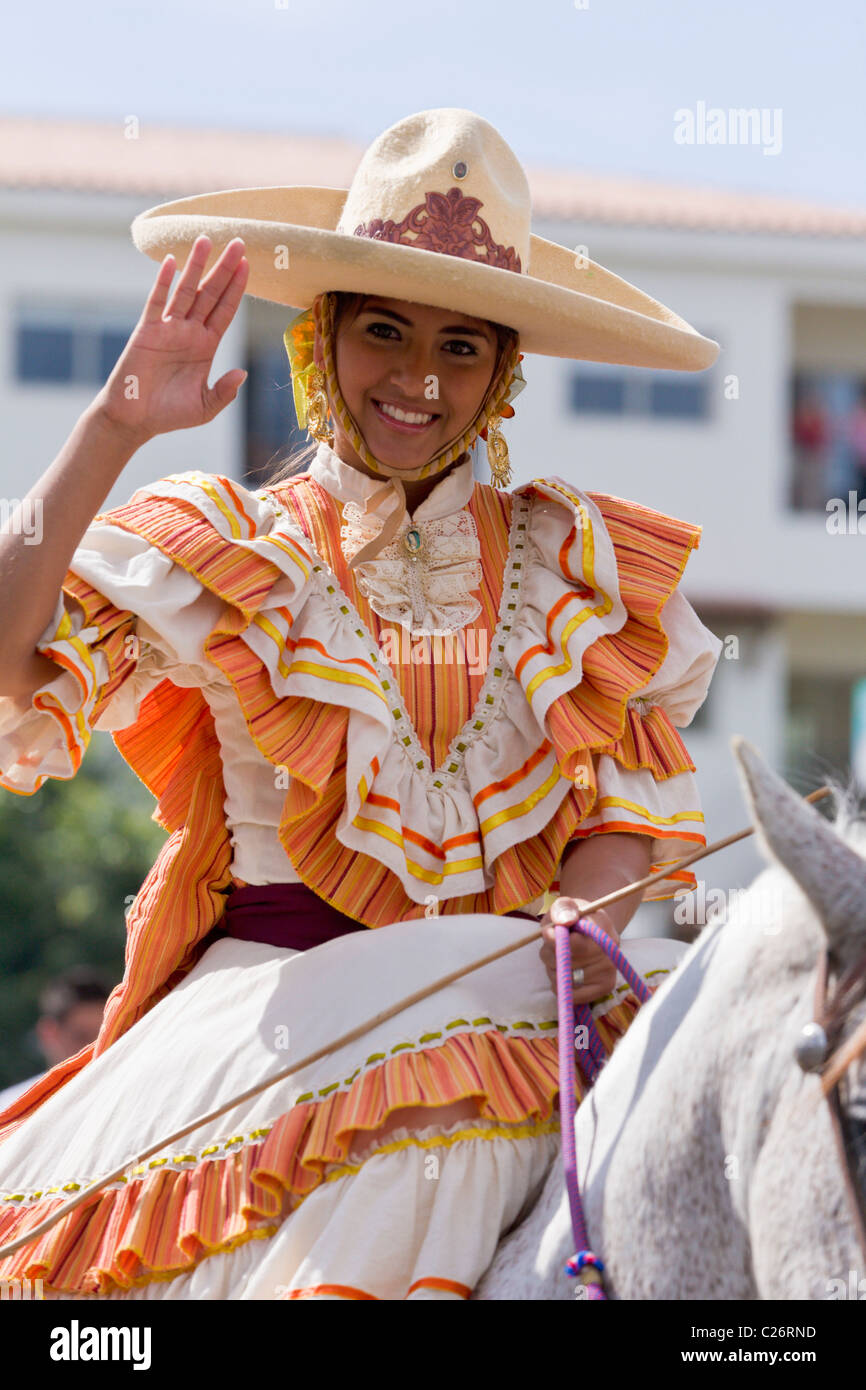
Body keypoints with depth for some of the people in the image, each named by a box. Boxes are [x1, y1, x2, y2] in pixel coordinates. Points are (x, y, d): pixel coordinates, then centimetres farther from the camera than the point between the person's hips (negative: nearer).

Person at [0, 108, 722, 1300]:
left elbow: (628, 798, 9)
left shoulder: (578, 563, 14)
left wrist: (579, 926, -13)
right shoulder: (230, 553, 7)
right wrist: (115, 428, -11)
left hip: (512, 989, 2)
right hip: (280, 980, -2)